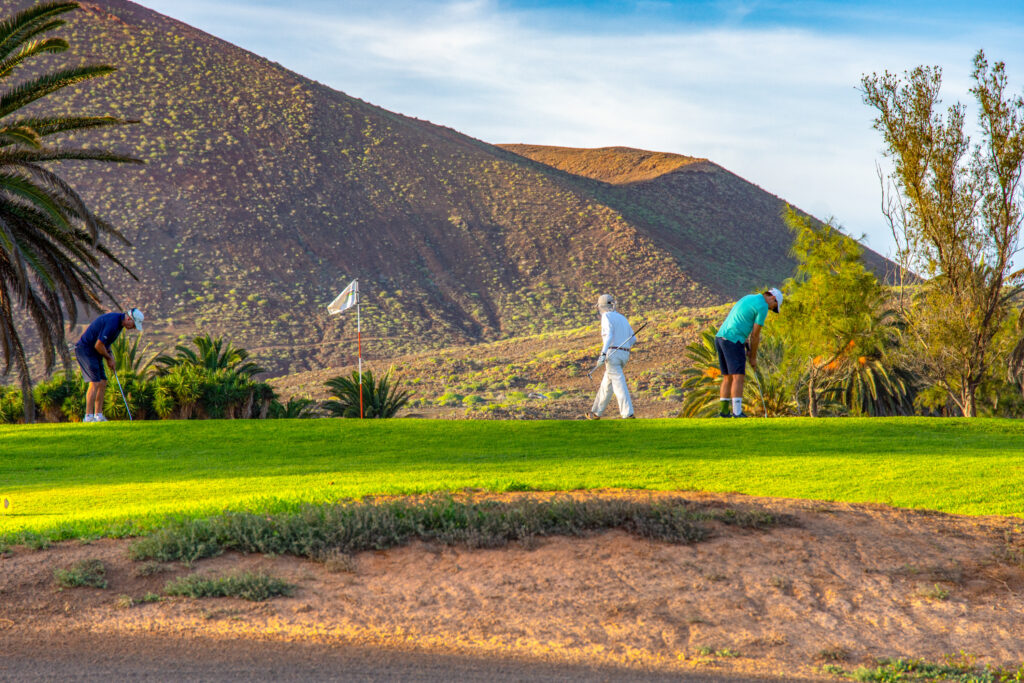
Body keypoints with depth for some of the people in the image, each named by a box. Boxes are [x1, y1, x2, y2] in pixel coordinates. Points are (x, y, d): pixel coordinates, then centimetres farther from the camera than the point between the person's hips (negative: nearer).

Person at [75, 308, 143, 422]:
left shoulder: (118, 322, 8)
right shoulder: (112, 323, -25)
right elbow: (98, 345, -24)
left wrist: (109, 356, 5)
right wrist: (109, 358, -7)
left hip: (93, 352, 10)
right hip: (85, 350, -10)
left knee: (103, 383, 7)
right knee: (95, 383, -15)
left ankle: (98, 415, 10)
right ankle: (89, 416, -16)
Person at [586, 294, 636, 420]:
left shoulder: (607, 316, -3)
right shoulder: (623, 318, 20)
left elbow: (609, 335, -20)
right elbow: (633, 339, 21)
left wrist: (603, 354, -28)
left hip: (612, 354, -8)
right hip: (624, 355, 8)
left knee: (619, 385, -12)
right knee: (606, 384, 18)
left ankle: (628, 413, -22)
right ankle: (597, 412, 27)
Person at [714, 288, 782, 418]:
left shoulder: (748, 299, 23)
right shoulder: (762, 307, -6)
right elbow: (755, 334, -6)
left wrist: (748, 347, 17)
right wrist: (753, 357, 4)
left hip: (720, 337, 9)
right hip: (733, 341, -9)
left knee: (728, 378, 13)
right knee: (738, 377, -9)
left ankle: (724, 412, 13)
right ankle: (737, 413, -14)